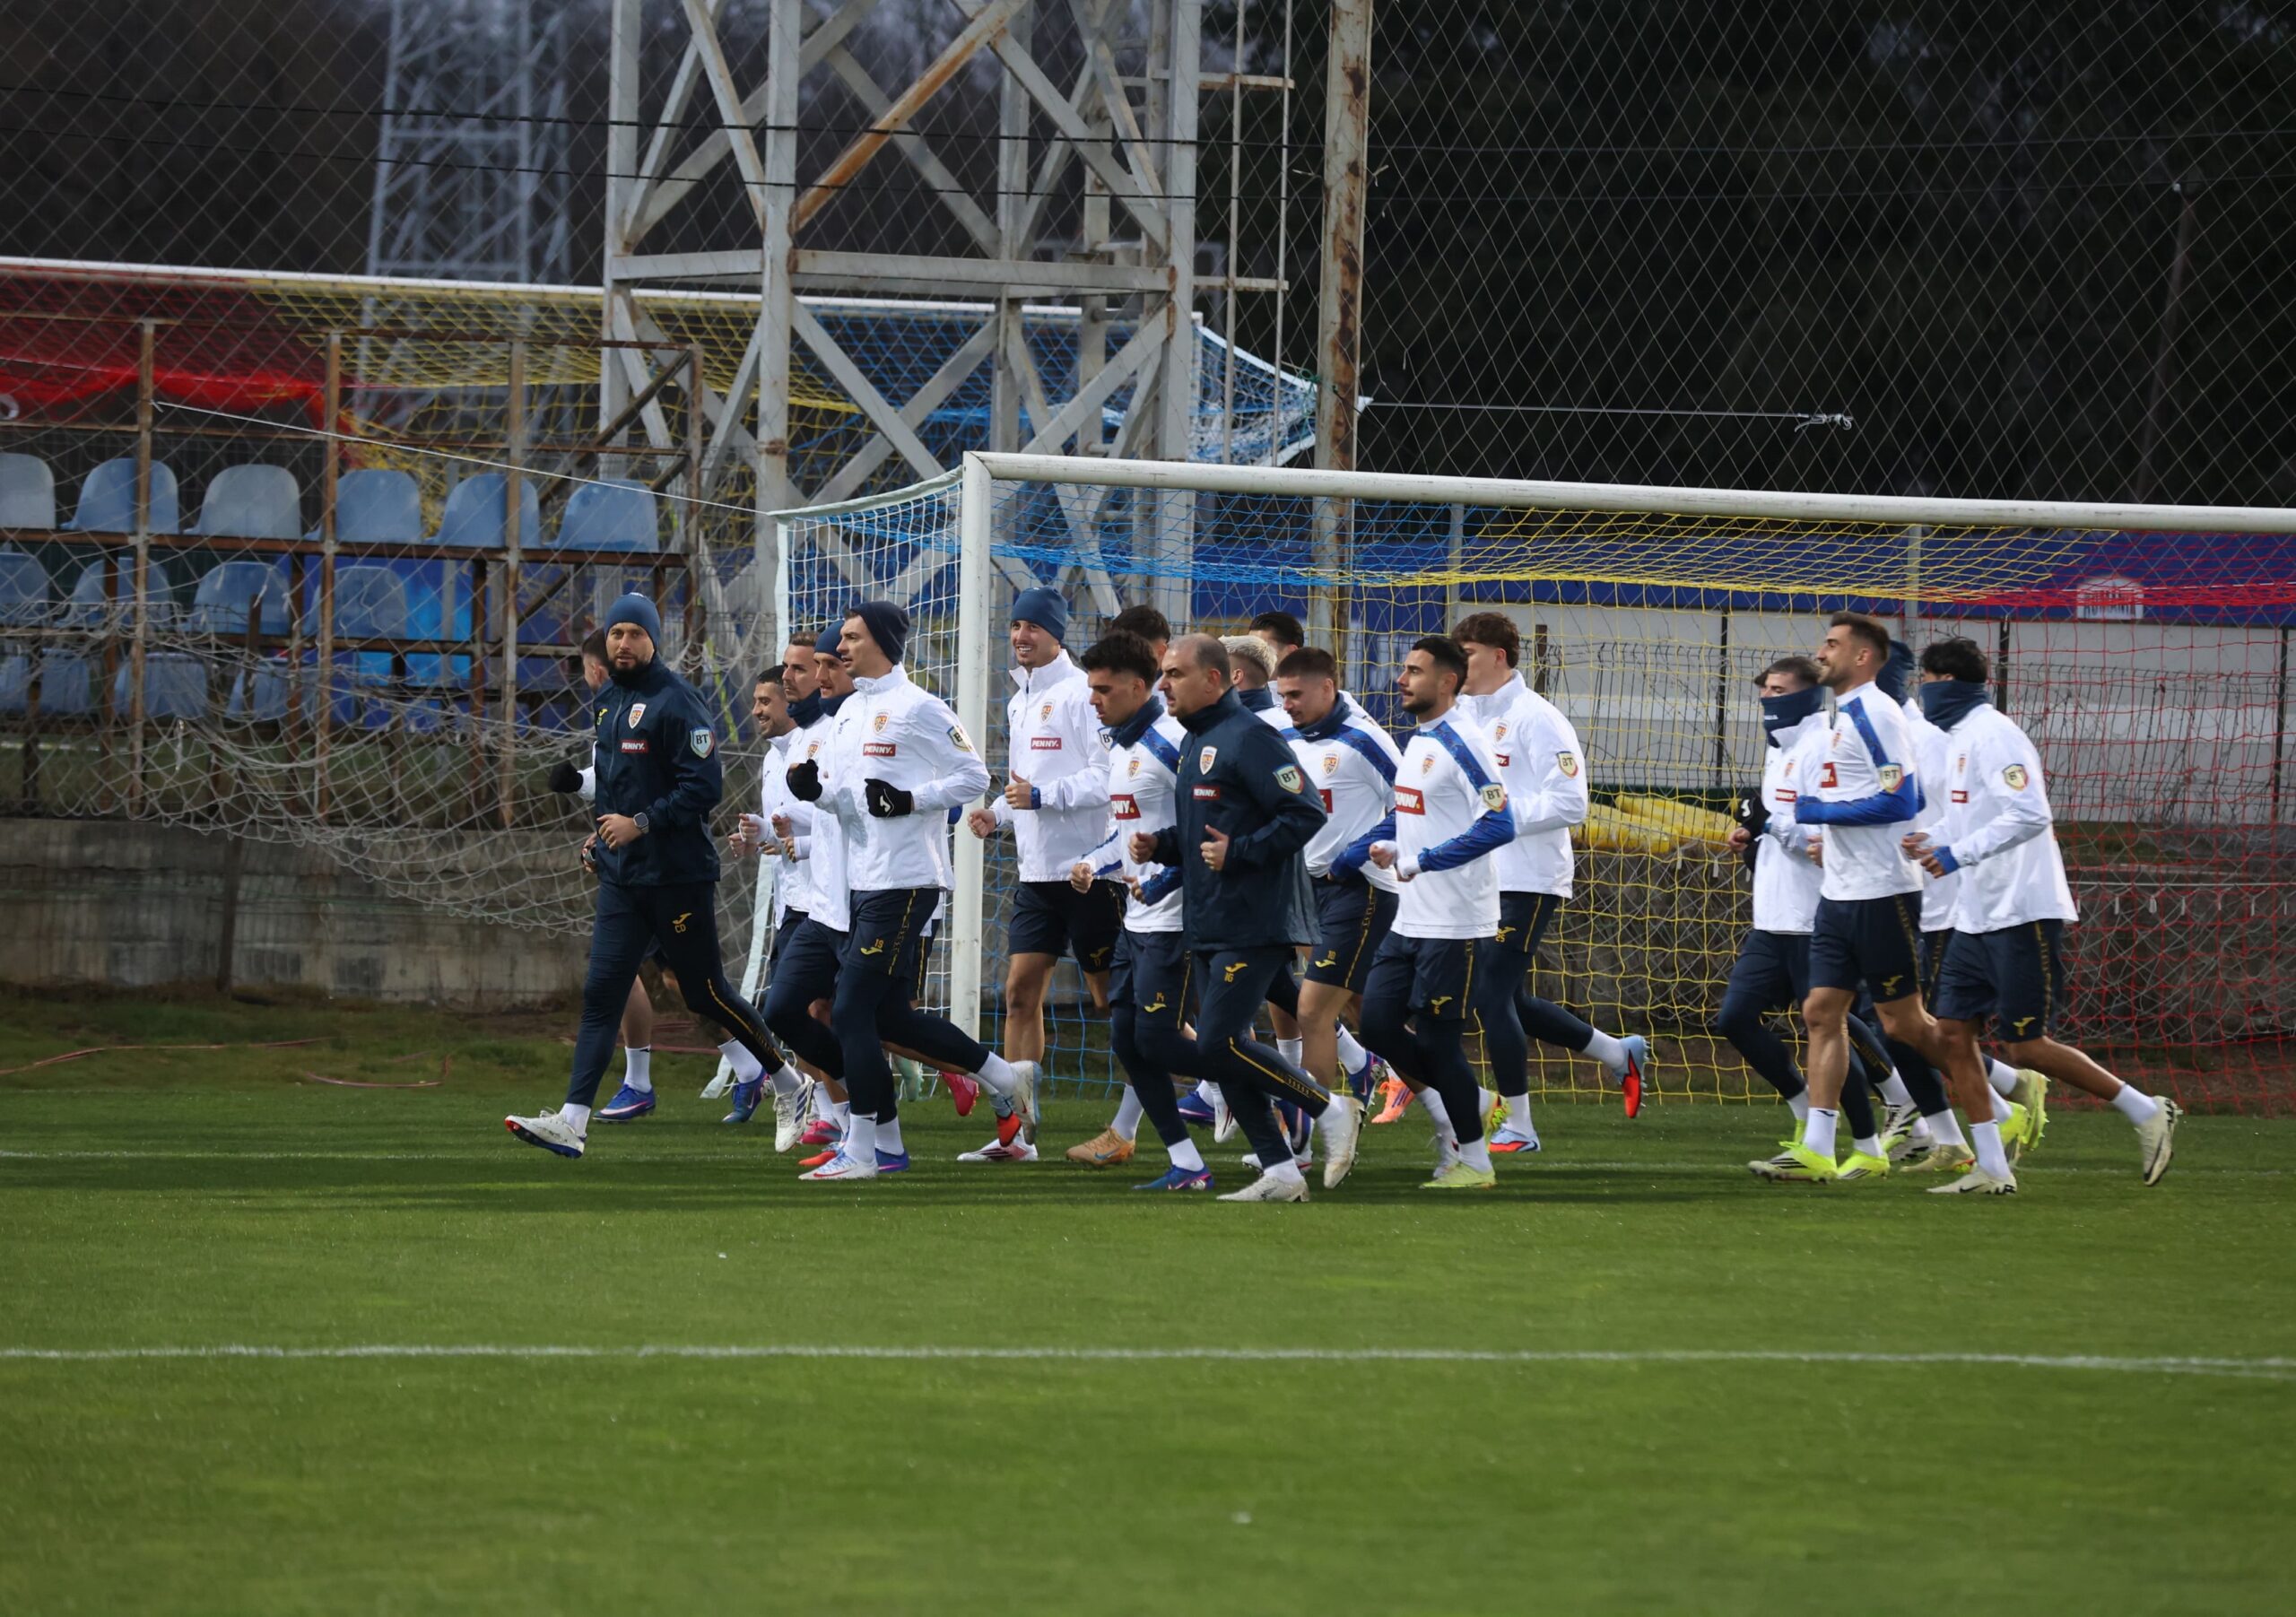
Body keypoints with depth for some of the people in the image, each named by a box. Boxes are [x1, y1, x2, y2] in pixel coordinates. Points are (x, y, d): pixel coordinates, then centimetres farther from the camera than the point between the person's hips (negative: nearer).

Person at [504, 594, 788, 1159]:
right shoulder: (608, 704, 14)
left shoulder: (676, 703, -12)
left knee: (705, 993, 2)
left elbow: (706, 786, -18)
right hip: (620, 876, 7)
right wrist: (603, 831, 16)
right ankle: (572, 1122, -9)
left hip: (677, 874, -7)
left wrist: (641, 824, -22)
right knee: (601, 993, -2)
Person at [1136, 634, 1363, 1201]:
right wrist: (1159, 846, 10)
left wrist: (1237, 852, -22)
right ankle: (1279, 1173, 11)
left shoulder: (1247, 739, -13)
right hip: (1209, 929, 10)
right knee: (1217, 1051, 6)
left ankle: (1331, 1110, 2)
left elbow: (1305, 814, -19)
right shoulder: (1195, 744, 17)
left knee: (1219, 1045, -15)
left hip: (1253, 926, -10)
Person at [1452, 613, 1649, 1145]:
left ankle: (1517, 1127, -1)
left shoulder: (1534, 718, -12)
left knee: (1493, 997, -11)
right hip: (1483, 878, 9)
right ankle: (1620, 1054, 32)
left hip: (1528, 883, -9)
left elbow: (1570, 803, -19)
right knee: (1513, 1003, 13)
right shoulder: (1465, 715, 12)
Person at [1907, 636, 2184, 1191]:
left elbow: (2029, 814, -25)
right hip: (1978, 915, 10)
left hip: (2023, 914, -10)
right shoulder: (1959, 738, 16)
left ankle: (2148, 1113, 4)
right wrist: (1929, 839, 11)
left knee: (2026, 1047, -8)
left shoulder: (1992, 734, -14)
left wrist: (1958, 853, -25)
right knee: (1953, 1031, 3)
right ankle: (1991, 1169, 5)